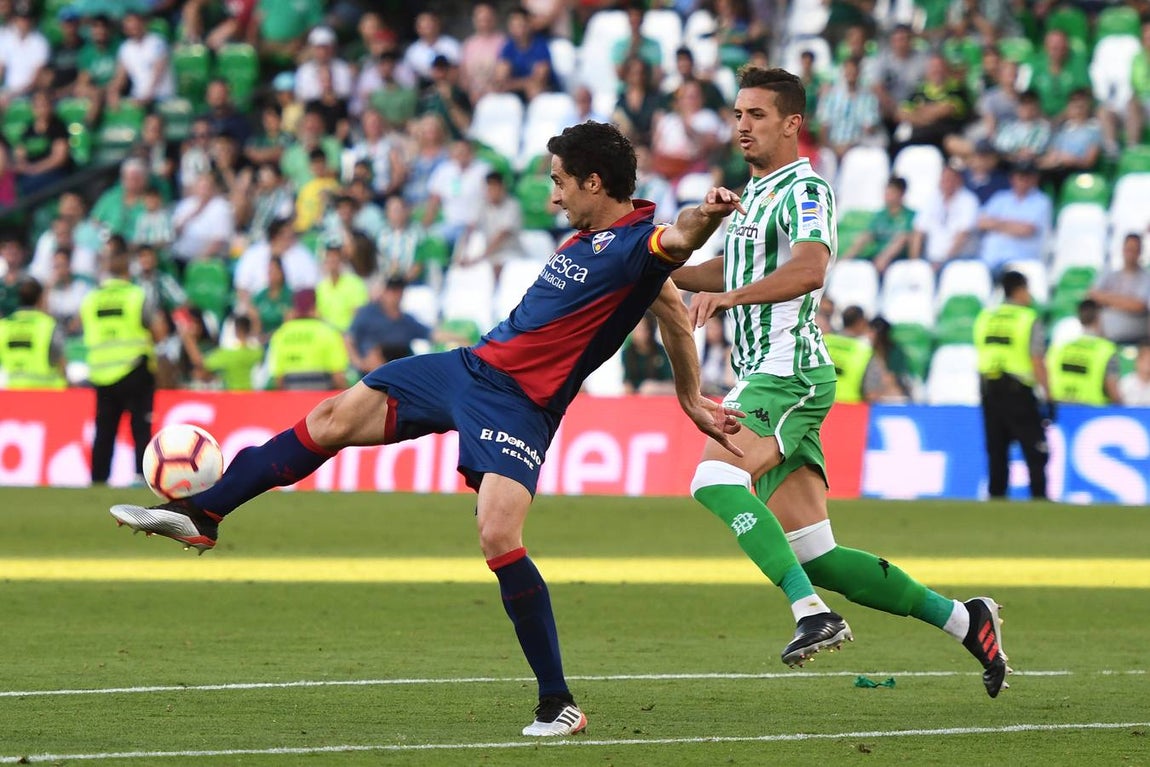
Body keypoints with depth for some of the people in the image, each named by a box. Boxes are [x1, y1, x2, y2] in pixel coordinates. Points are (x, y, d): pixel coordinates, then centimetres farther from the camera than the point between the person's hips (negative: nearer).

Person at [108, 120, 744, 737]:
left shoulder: (637, 241, -14)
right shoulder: (586, 239, 13)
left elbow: (678, 242, -38)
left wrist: (708, 216, -61)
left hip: (519, 402, -9)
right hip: (470, 366, 10)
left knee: (498, 537, -24)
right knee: (332, 419, 11)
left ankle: (559, 703, -11)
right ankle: (202, 515, 24)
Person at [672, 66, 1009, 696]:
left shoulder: (803, 188, -8)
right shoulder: (756, 191, 21)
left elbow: (809, 269, -27)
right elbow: (734, 269, 37)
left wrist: (728, 296, -37)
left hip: (790, 374, -9)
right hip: (765, 378, 9)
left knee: (714, 478, -30)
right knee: (815, 557, 4)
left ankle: (813, 613, -35)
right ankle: (963, 620, 12)